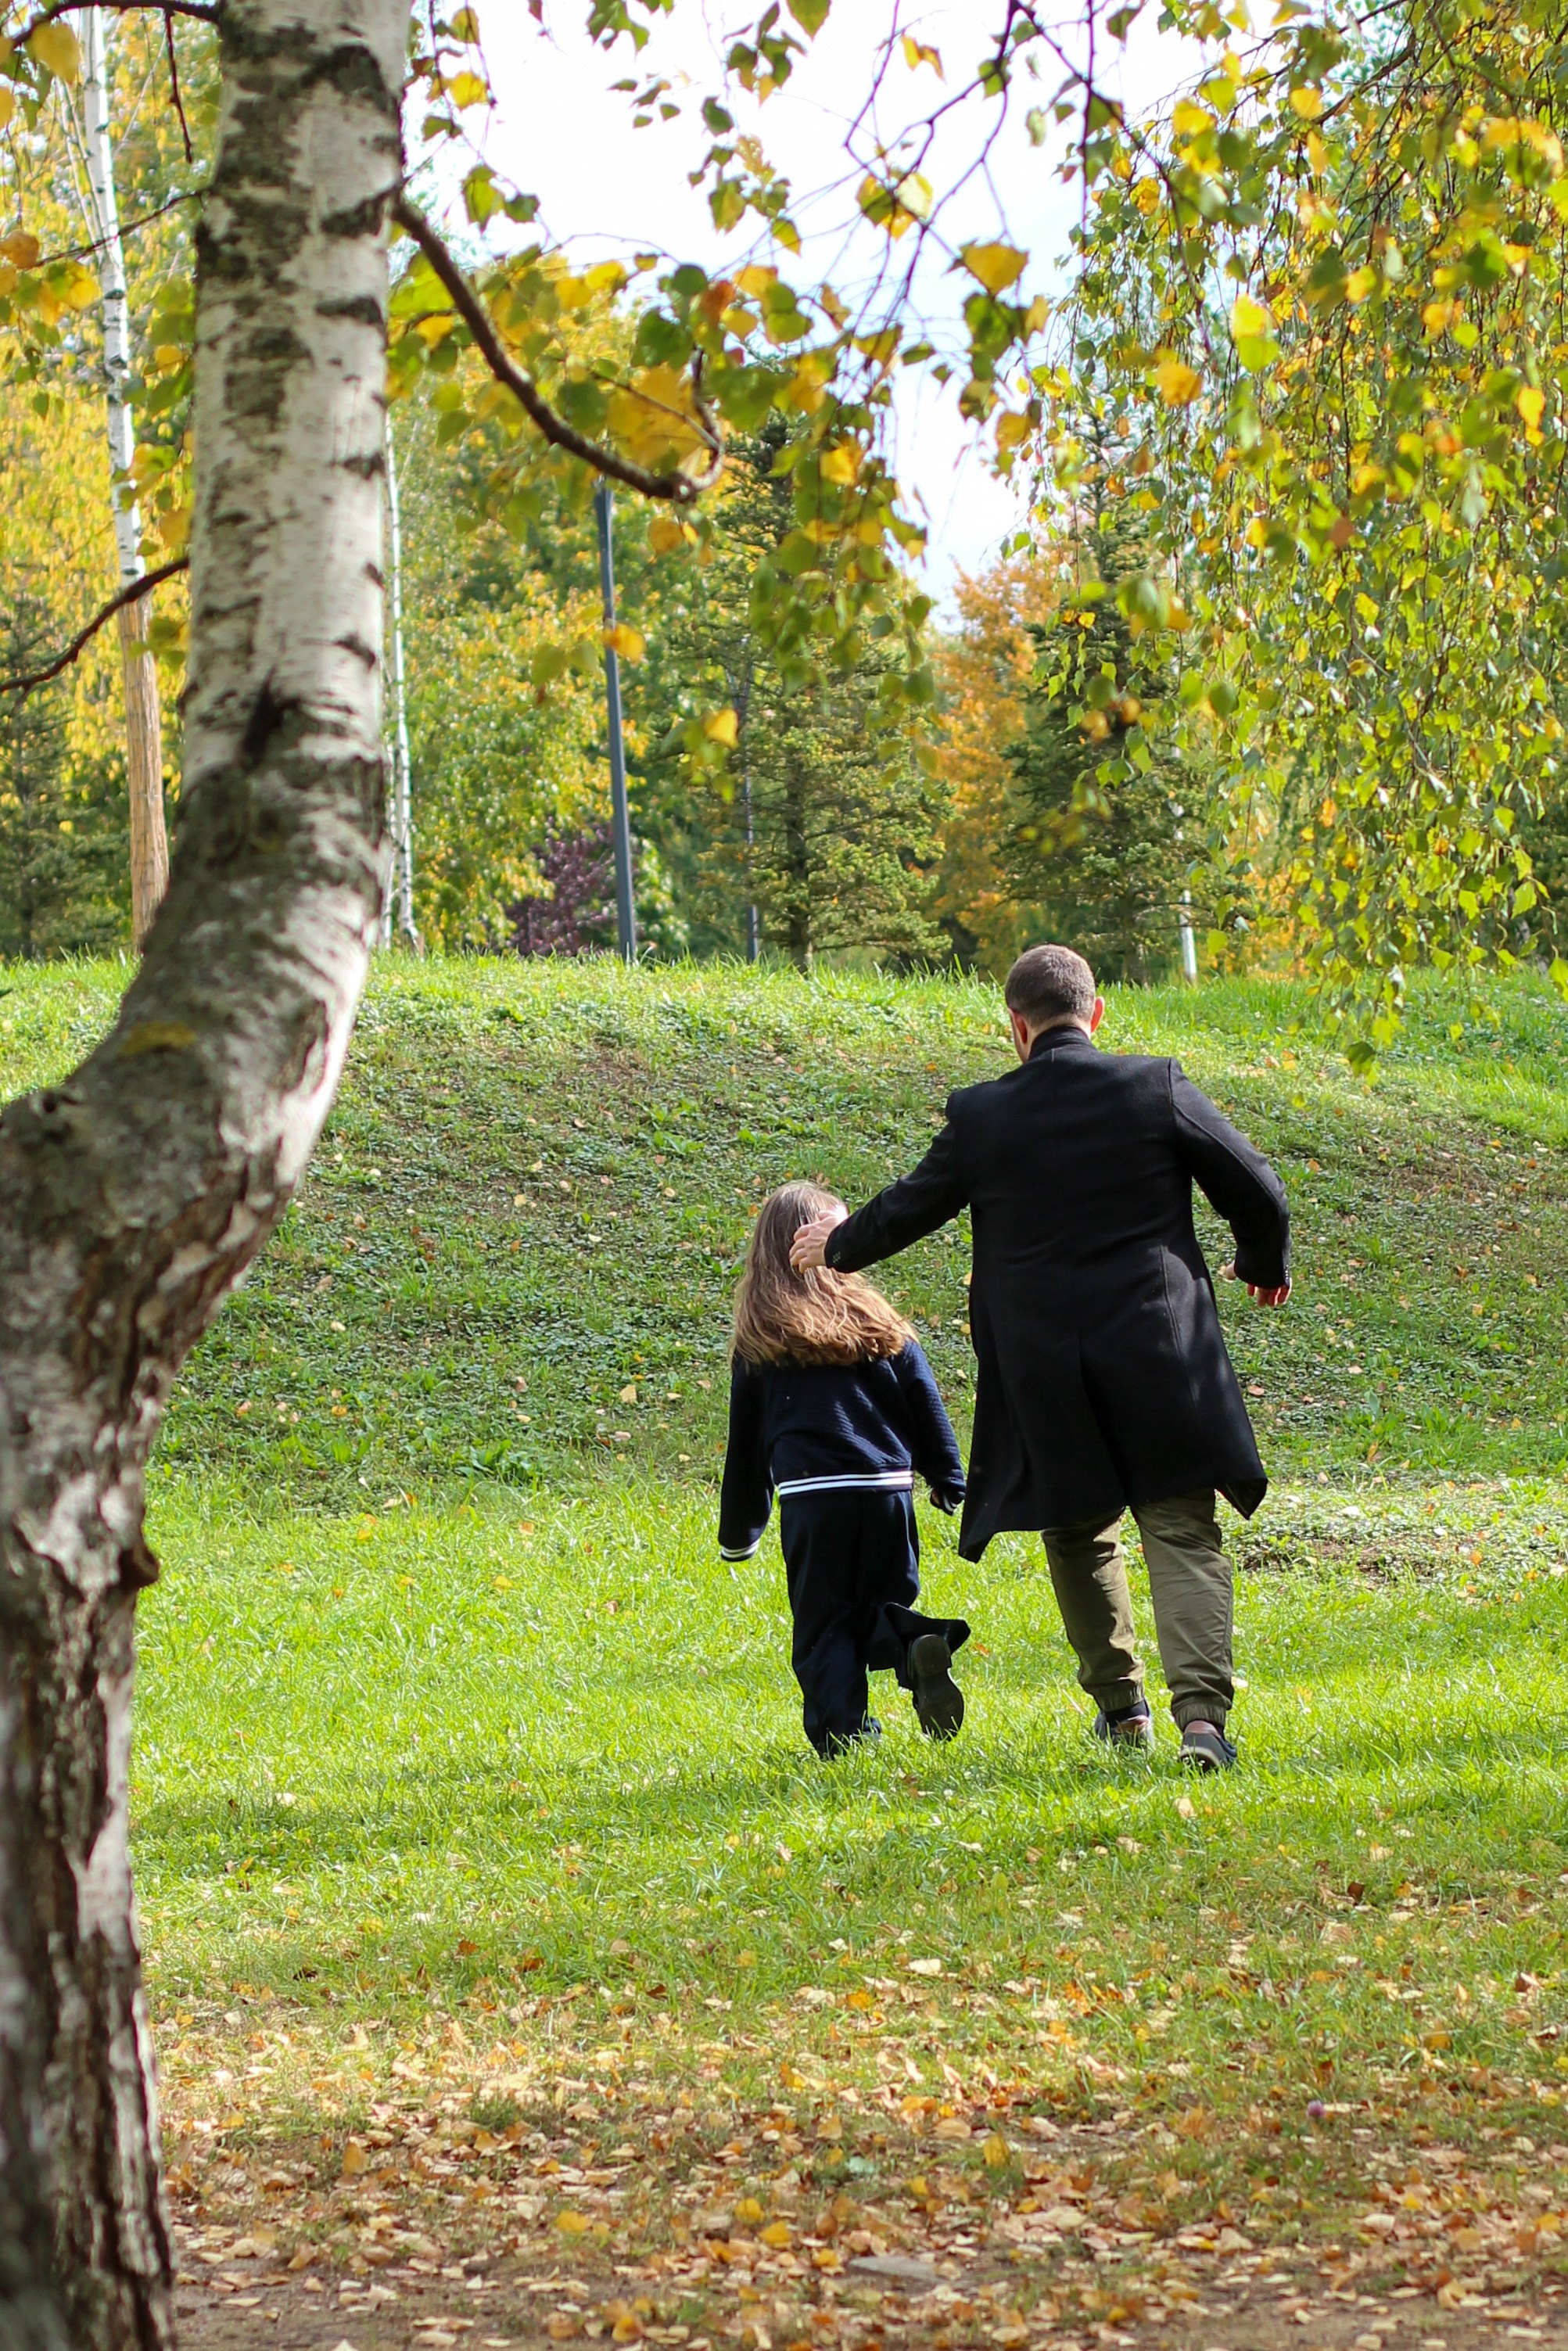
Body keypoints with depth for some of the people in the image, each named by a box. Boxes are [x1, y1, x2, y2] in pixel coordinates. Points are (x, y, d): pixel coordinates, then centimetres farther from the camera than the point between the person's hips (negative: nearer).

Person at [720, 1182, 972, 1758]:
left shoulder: (759, 1337, 7)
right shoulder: (876, 1320, 8)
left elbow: (746, 1439, 13)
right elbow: (925, 1405, 10)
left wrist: (738, 1533, 21)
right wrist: (949, 1483, 22)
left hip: (811, 1495, -1)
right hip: (887, 1489, 1)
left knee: (822, 1622, 7)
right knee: (882, 1605, 15)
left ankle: (841, 1730, -9)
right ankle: (915, 1645, -17)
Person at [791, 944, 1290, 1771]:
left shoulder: (981, 1117, -2)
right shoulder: (1157, 1088, -4)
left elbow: (909, 1208, 14)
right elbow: (1255, 1190, 1)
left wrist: (838, 1247, 35)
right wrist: (1265, 1265, 23)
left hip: (1044, 1376, 1)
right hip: (1159, 1356, -1)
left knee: (1079, 1534, 19)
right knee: (1182, 1533, -3)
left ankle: (1120, 1704, 27)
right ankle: (1201, 1713, -18)